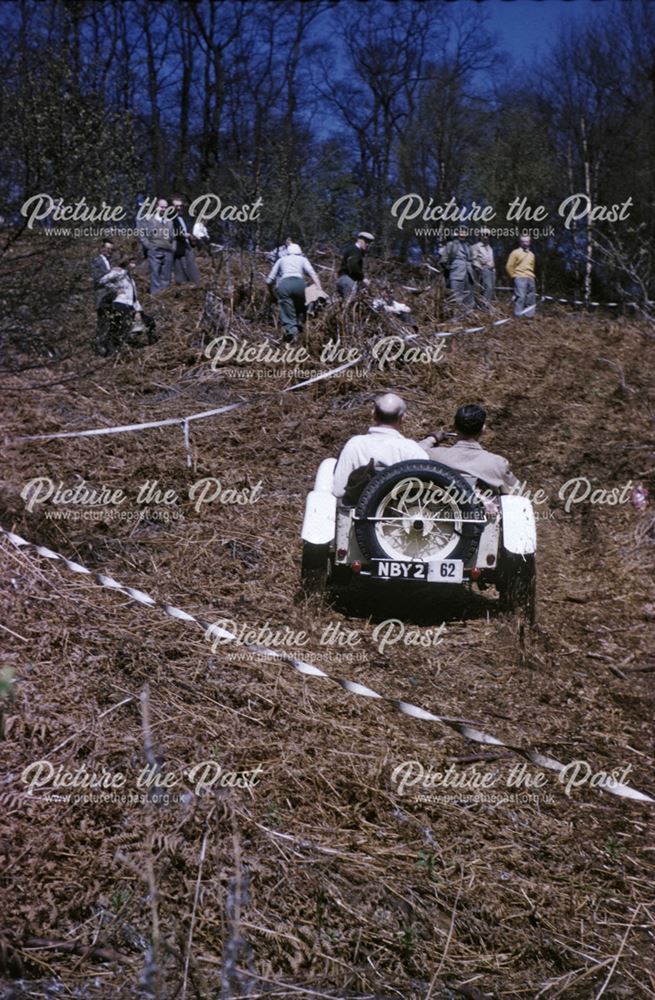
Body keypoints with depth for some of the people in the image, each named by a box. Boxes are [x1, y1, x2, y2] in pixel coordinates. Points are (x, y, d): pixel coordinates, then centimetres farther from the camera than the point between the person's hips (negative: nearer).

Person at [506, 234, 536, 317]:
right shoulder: (515, 253, 0)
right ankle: (518, 316, -16)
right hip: (520, 278, -6)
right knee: (520, 297, -16)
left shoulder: (531, 254, 17)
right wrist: (514, 276, -2)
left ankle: (529, 315, 10)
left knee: (531, 298, 4)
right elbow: (509, 266, -2)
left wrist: (531, 275, 18)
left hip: (530, 279, 7)